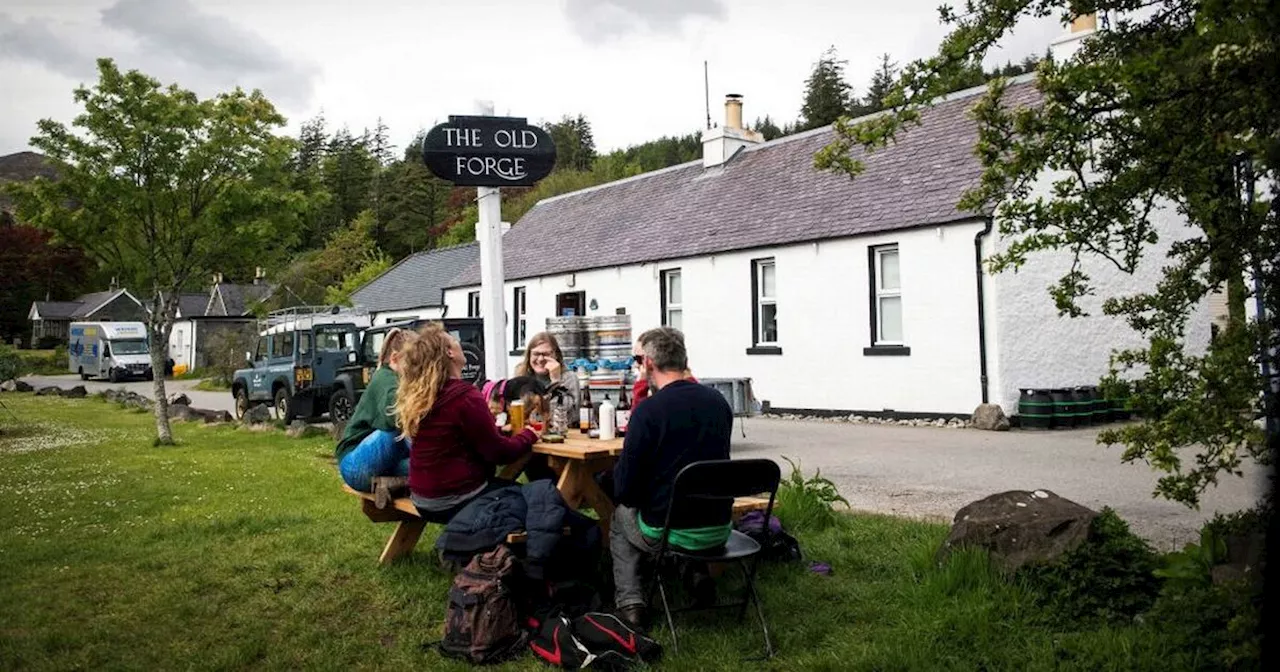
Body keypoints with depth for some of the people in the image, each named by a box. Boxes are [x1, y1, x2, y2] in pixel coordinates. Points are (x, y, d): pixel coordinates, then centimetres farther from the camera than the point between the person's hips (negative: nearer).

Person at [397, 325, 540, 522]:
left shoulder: (415, 397, 5)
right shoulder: (465, 396, -20)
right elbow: (499, 453, -15)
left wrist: (499, 430, 17)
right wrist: (528, 435, 2)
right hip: (457, 502, -8)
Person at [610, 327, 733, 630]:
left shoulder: (648, 410, -18)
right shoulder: (718, 401, 0)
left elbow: (625, 490, -15)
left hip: (668, 532, -5)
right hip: (719, 530, 6)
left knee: (621, 514, 26)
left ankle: (629, 601, 15)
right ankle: (701, 573, 26)